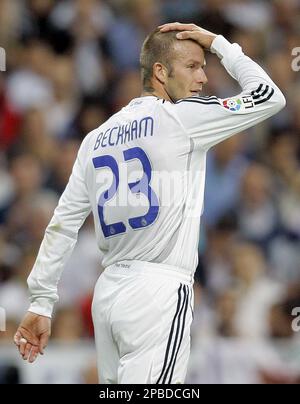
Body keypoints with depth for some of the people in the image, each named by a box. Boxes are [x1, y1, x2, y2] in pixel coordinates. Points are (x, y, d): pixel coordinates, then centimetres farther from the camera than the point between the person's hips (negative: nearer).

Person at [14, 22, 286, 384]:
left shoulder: (96, 138, 15)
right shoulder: (181, 117, -4)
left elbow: (62, 224, 13)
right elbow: (270, 97, 0)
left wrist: (40, 303, 15)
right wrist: (219, 43, 10)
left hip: (109, 290, 7)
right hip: (159, 288, -7)